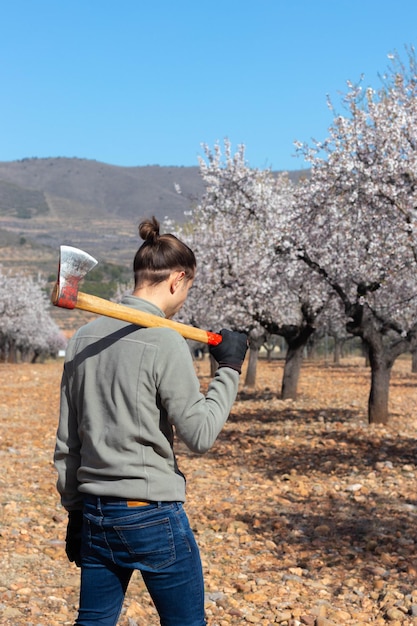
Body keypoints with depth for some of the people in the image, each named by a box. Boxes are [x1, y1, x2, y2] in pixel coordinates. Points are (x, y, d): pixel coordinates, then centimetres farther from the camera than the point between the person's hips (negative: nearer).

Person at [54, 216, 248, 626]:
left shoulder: (83, 339, 7)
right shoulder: (164, 342, -15)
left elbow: (67, 442, 12)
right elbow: (200, 435, -13)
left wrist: (74, 510, 20)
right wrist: (229, 369, -3)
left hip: (95, 515, 7)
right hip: (152, 514, -7)